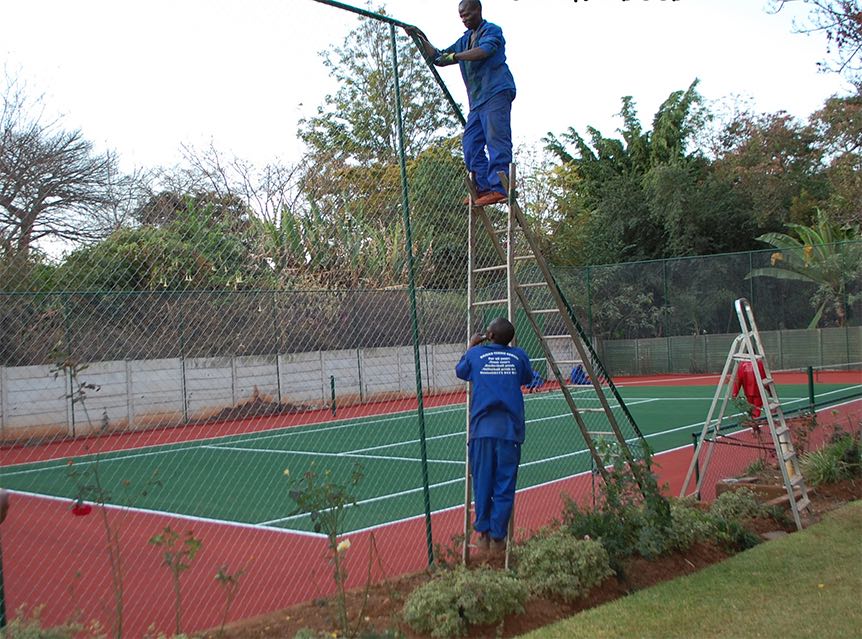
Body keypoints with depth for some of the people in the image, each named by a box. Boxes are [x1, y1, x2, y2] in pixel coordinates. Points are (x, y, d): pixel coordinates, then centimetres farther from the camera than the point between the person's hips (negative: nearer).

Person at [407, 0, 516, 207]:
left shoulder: (492, 30, 4)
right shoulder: (464, 40, 27)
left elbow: (484, 51, -18)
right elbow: (438, 58, 31)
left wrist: (455, 56, -23)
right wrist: (421, 39, 21)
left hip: (497, 92, -9)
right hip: (477, 100, 9)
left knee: (496, 140, -17)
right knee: (470, 143, -2)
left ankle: (499, 188, -24)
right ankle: (484, 187, -4)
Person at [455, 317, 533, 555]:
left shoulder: (475, 354, 4)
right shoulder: (519, 356, 5)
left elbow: (460, 371, 25)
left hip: (482, 429, 0)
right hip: (509, 430, 0)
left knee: (482, 483, 10)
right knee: (504, 486, 5)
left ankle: (483, 534, 16)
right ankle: (497, 537, 8)